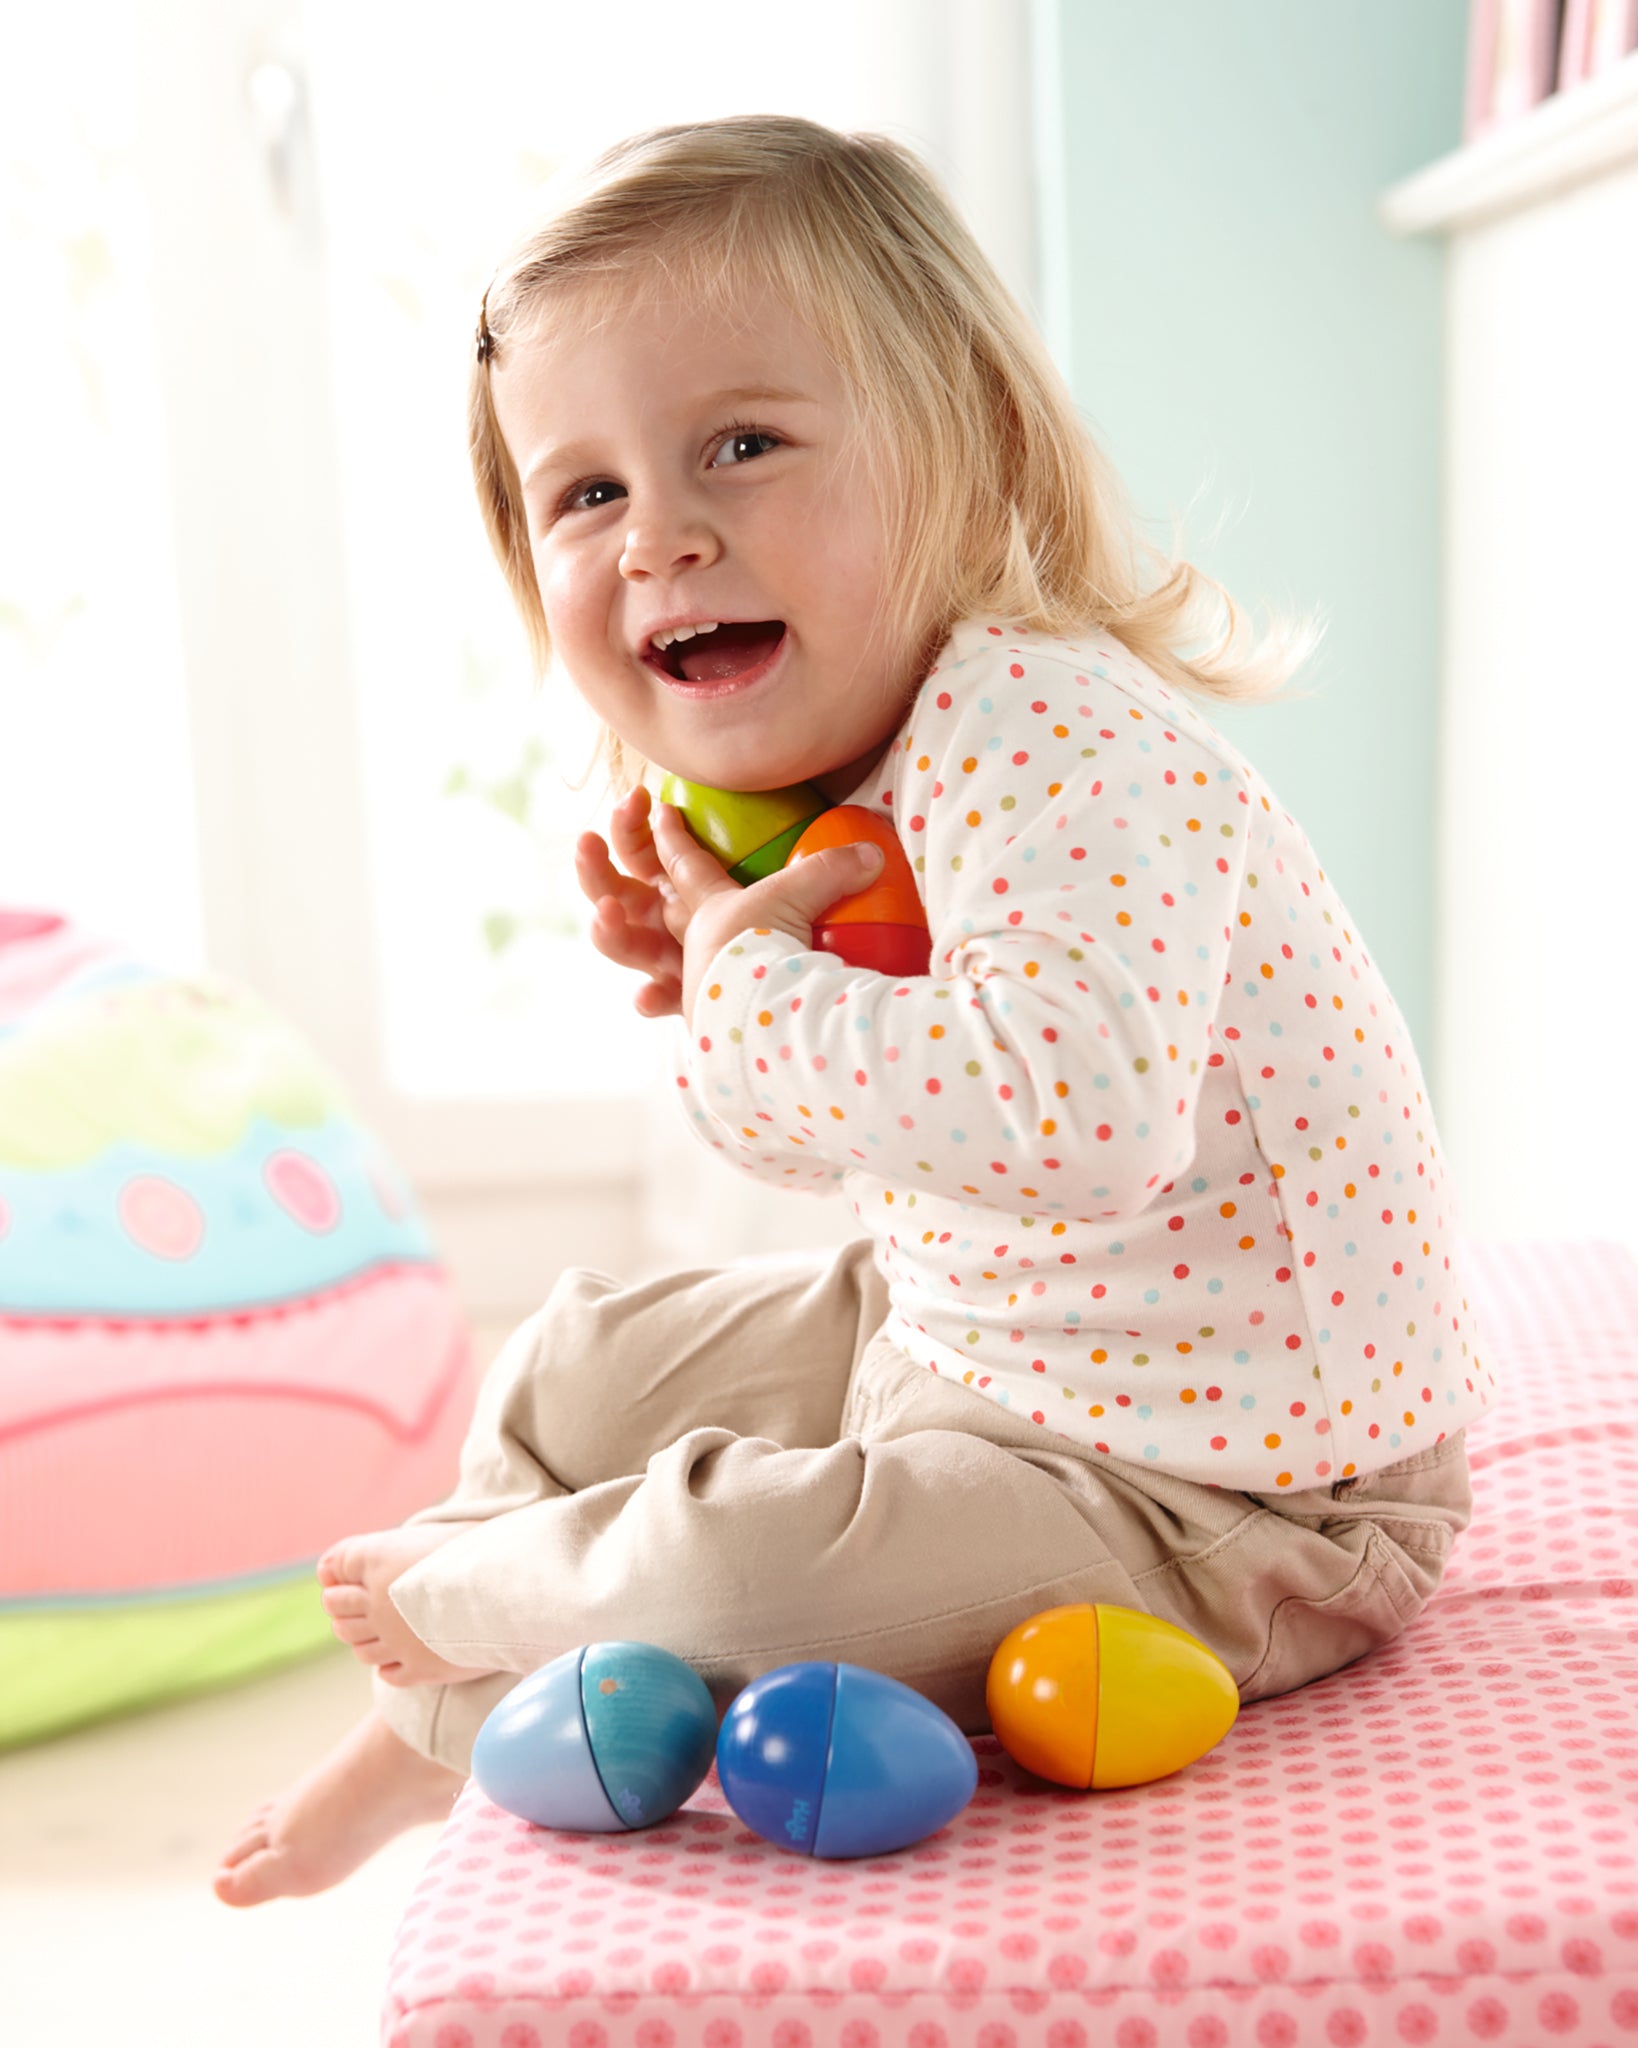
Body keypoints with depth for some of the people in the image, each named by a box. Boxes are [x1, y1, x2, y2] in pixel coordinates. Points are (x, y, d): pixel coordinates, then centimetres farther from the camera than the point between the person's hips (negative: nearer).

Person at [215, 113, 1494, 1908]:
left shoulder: (1043, 733, -28)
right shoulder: (818, 776, 2)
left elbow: (1077, 1116, -46)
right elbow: (852, 1120, 15)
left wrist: (760, 995, -32)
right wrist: (719, 965, -5)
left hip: (1229, 1504, -10)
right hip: (966, 1353, 10)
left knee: (732, 1572, -27)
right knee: (572, 1368, 17)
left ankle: (464, 1599, 9)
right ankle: (430, 1729, 38)